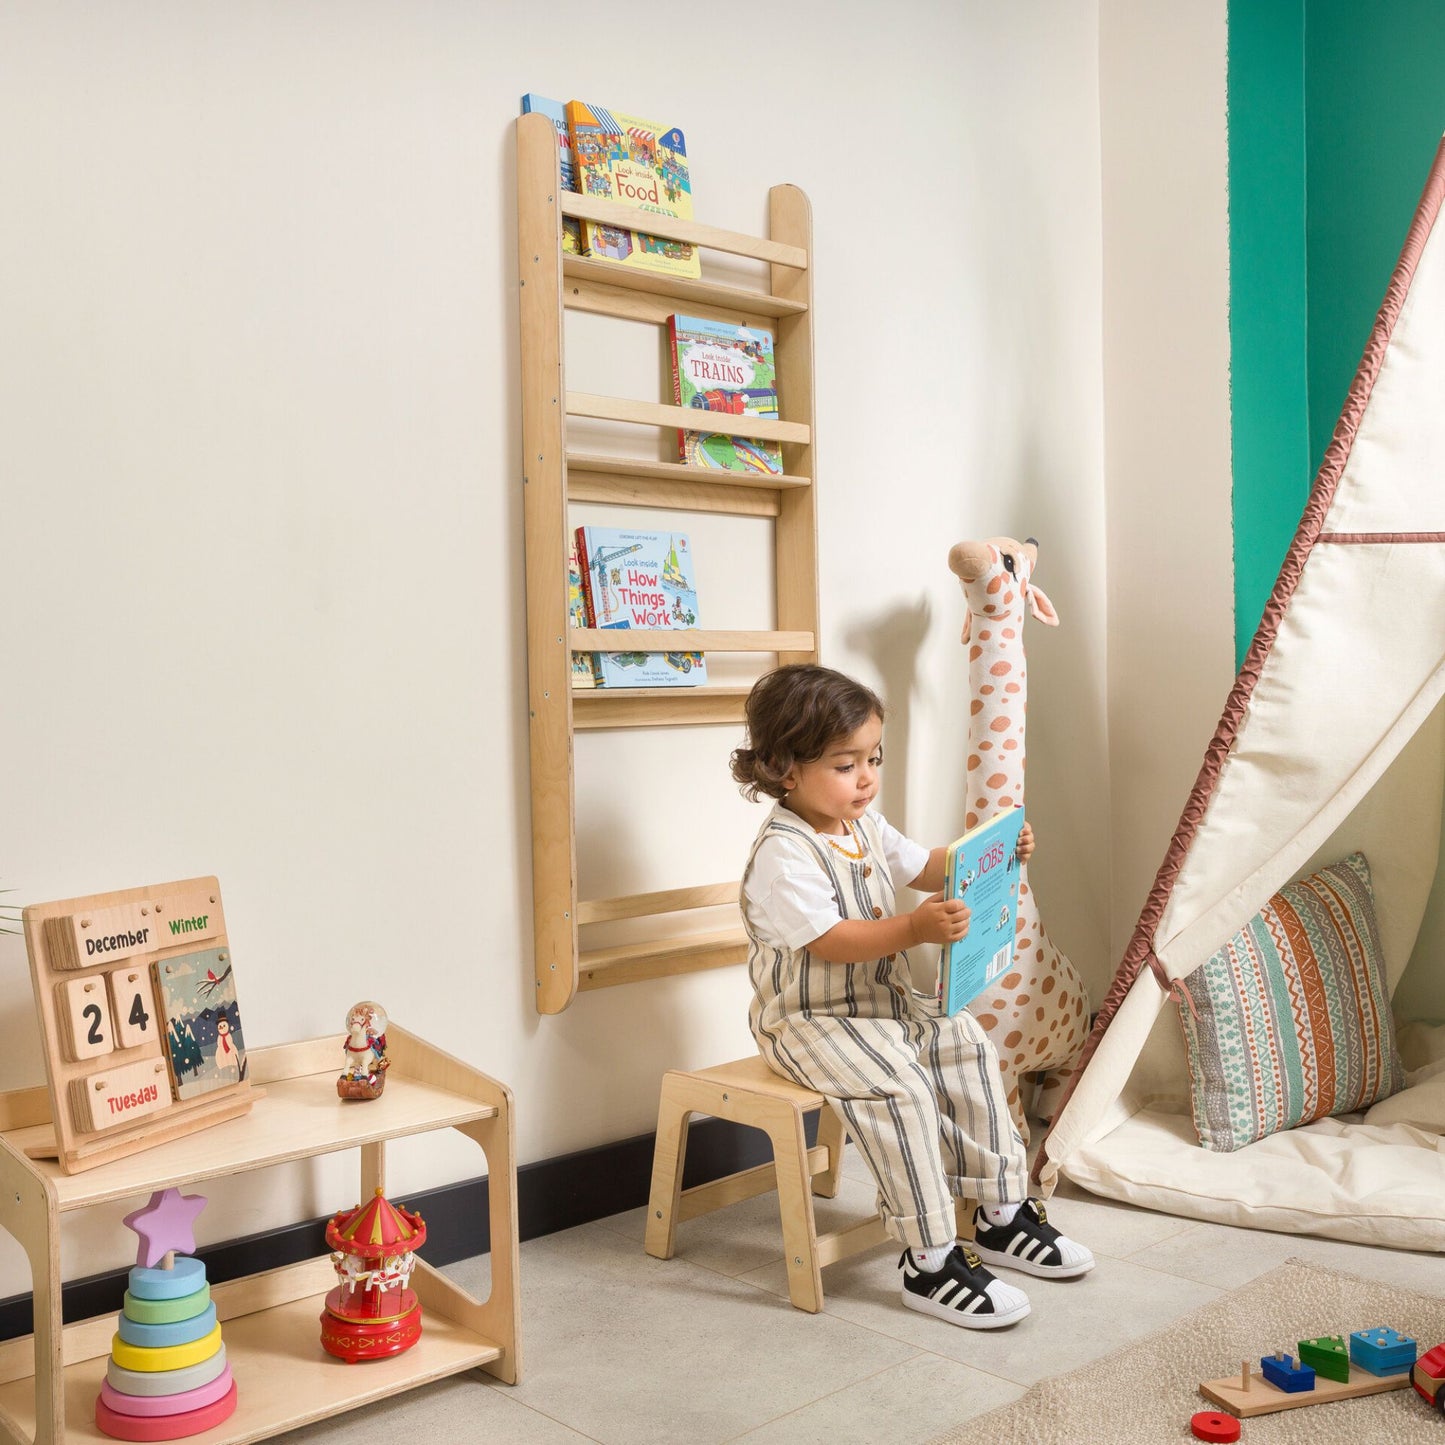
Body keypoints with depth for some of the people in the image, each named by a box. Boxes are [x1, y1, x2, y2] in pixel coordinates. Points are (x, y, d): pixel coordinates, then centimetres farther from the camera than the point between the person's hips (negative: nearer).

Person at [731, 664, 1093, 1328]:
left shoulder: (864, 826, 8)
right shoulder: (783, 855, -21)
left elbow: (925, 868, 20)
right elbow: (828, 942, -29)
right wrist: (915, 928, -39)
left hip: (884, 1001, 9)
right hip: (809, 1019, -9)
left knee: (966, 1046, 0)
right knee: (897, 1085, -28)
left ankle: (1001, 1212, 11)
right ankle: (929, 1260, -19)